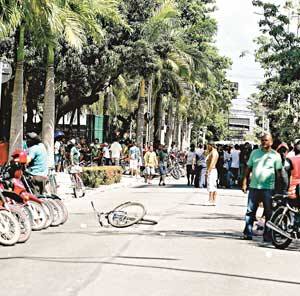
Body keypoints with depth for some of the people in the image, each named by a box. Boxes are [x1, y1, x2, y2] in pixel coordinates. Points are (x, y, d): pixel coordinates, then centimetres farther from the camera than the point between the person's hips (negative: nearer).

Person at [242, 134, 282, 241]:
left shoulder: (275, 155, 3)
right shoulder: (255, 152, 10)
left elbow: (278, 172, 3)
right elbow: (248, 168, 12)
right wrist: (245, 182, 5)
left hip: (268, 188, -2)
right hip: (254, 187, 2)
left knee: (268, 213, 3)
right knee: (250, 211, 2)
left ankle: (267, 235, 11)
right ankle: (248, 233, 7)